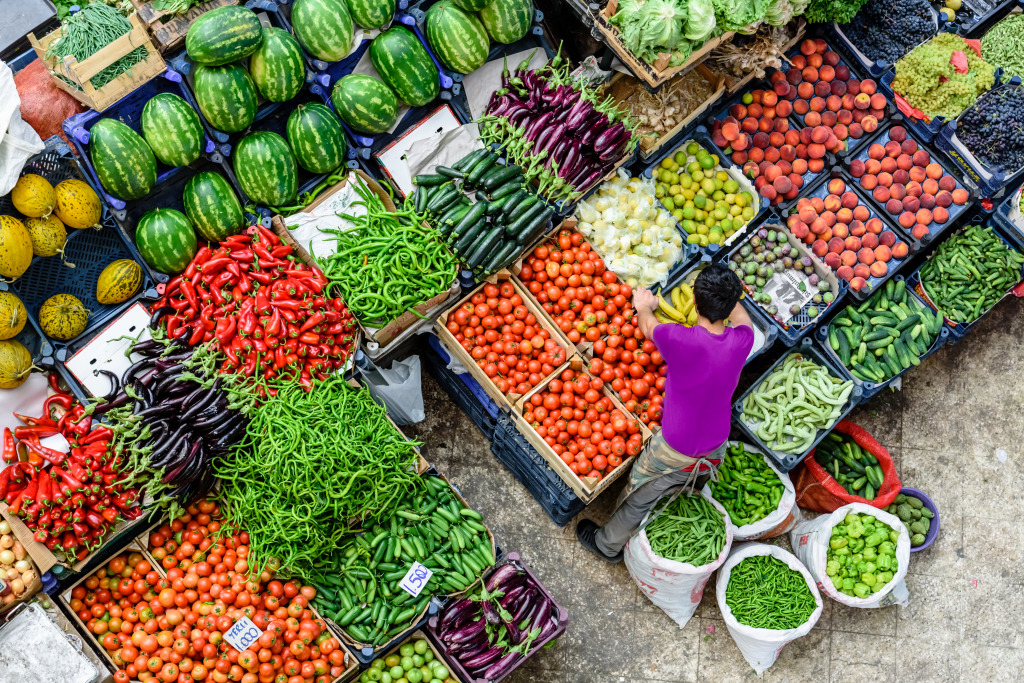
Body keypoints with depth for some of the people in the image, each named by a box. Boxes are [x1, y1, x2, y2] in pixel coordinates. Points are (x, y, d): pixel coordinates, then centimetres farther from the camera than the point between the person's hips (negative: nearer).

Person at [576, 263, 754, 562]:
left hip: (675, 452, -3)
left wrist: (644, 305, 14)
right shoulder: (741, 341, -21)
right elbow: (740, 316, 7)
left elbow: (647, 326, -9)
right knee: (693, 495, 35)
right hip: (716, 448, 4)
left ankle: (608, 544, 45)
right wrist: (727, 293, 26)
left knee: (639, 498, 22)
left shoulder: (680, 340, -34)